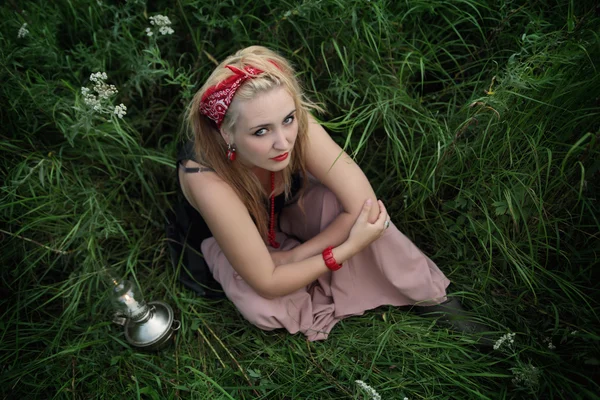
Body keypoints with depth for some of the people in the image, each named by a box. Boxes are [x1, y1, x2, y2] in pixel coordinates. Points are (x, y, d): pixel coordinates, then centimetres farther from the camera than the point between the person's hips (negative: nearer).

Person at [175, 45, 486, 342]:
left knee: (363, 215, -27)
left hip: (288, 207, 2)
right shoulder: (206, 178, -41)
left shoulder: (295, 124, -34)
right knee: (263, 309, -31)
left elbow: (363, 203, -32)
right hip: (228, 236, -1)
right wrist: (351, 247, -31)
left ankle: (428, 294, -2)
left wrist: (291, 258, -30)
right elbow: (268, 283, -35)